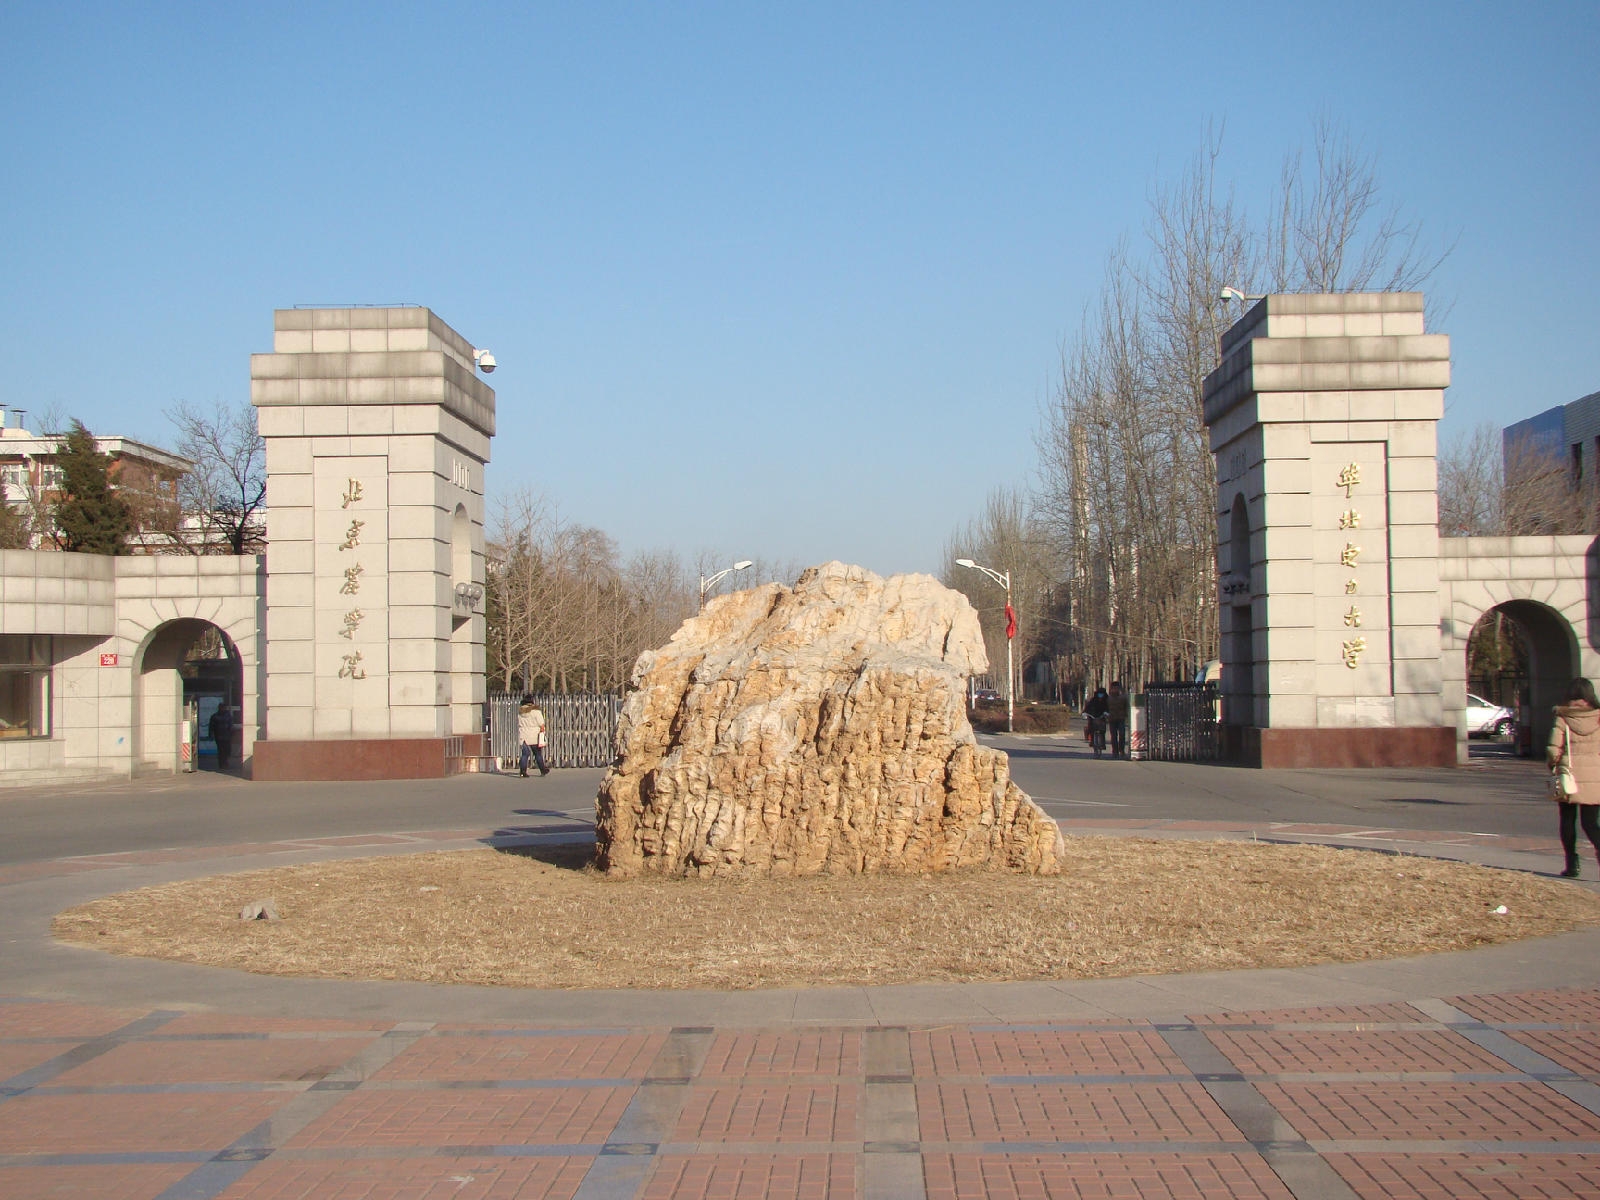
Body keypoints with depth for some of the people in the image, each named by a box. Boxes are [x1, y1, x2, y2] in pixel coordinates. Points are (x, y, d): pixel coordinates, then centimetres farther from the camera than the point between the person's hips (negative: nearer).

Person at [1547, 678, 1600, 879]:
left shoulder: (1562, 719, -6)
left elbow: (1554, 750, -10)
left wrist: (1554, 764, 9)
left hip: (1569, 776, -1)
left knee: (1568, 820, 12)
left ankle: (1571, 864, 10)